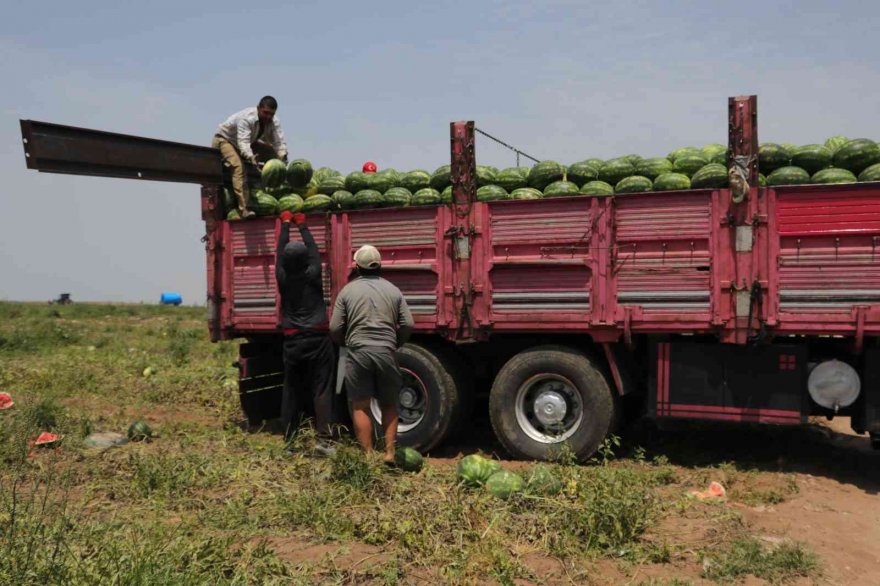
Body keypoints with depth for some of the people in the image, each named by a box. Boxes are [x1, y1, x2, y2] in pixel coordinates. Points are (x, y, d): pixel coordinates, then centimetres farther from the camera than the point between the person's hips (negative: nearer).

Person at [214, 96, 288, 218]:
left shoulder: (274, 122, -17)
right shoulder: (246, 118, -35)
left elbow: (279, 142, -25)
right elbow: (243, 143, -46)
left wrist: (282, 158, -44)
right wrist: (251, 158, -63)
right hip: (225, 139, -7)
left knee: (274, 155, -5)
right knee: (239, 166, -32)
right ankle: (243, 208, -40)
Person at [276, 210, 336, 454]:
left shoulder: (283, 278, 1)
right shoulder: (312, 275, -5)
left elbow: (280, 252, 14)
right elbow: (314, 250, 10)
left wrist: (285, 224, 27)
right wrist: (302, 225, 23)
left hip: (293, 341, 3)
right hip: (317, 339, -3)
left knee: (291, 392, 9)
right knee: (321, 390, -3)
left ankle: (288, 440, 12)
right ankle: (323, 438, -9)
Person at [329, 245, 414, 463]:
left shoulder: (347, 291, 4)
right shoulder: (393, 290, 9)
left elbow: (335, 329, 1)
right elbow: (408, 325, 3)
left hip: (358, 353, -2)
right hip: (387, 353, 2)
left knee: (361, 406, 5)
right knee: (389, 405, 14)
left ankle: (368, 456, 5)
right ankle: (389, 453, 10)